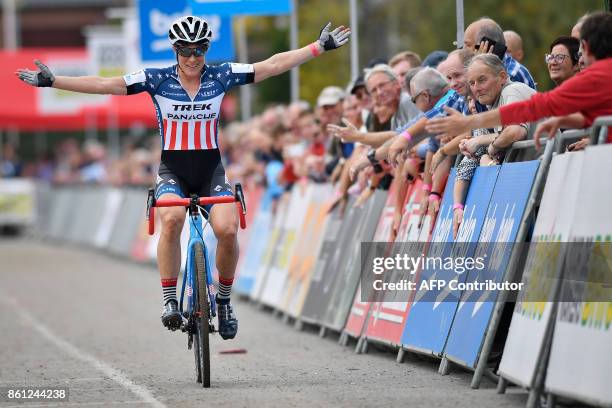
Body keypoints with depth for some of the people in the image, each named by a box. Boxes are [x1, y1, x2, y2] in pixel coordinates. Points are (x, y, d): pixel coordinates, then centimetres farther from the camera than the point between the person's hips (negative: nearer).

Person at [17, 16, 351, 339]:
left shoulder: (222, 76, -1)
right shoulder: (157, 79, -5)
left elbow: (273, 65, -1)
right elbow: (104, 85, -8)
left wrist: (320, 47, -5)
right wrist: (51, 81, -14)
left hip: (211, 170, 1)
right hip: (173, 171, -1)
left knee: (227, 229, -25)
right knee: (172, 219, -34)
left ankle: (224, 300, 0)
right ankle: (169, 300, -21)